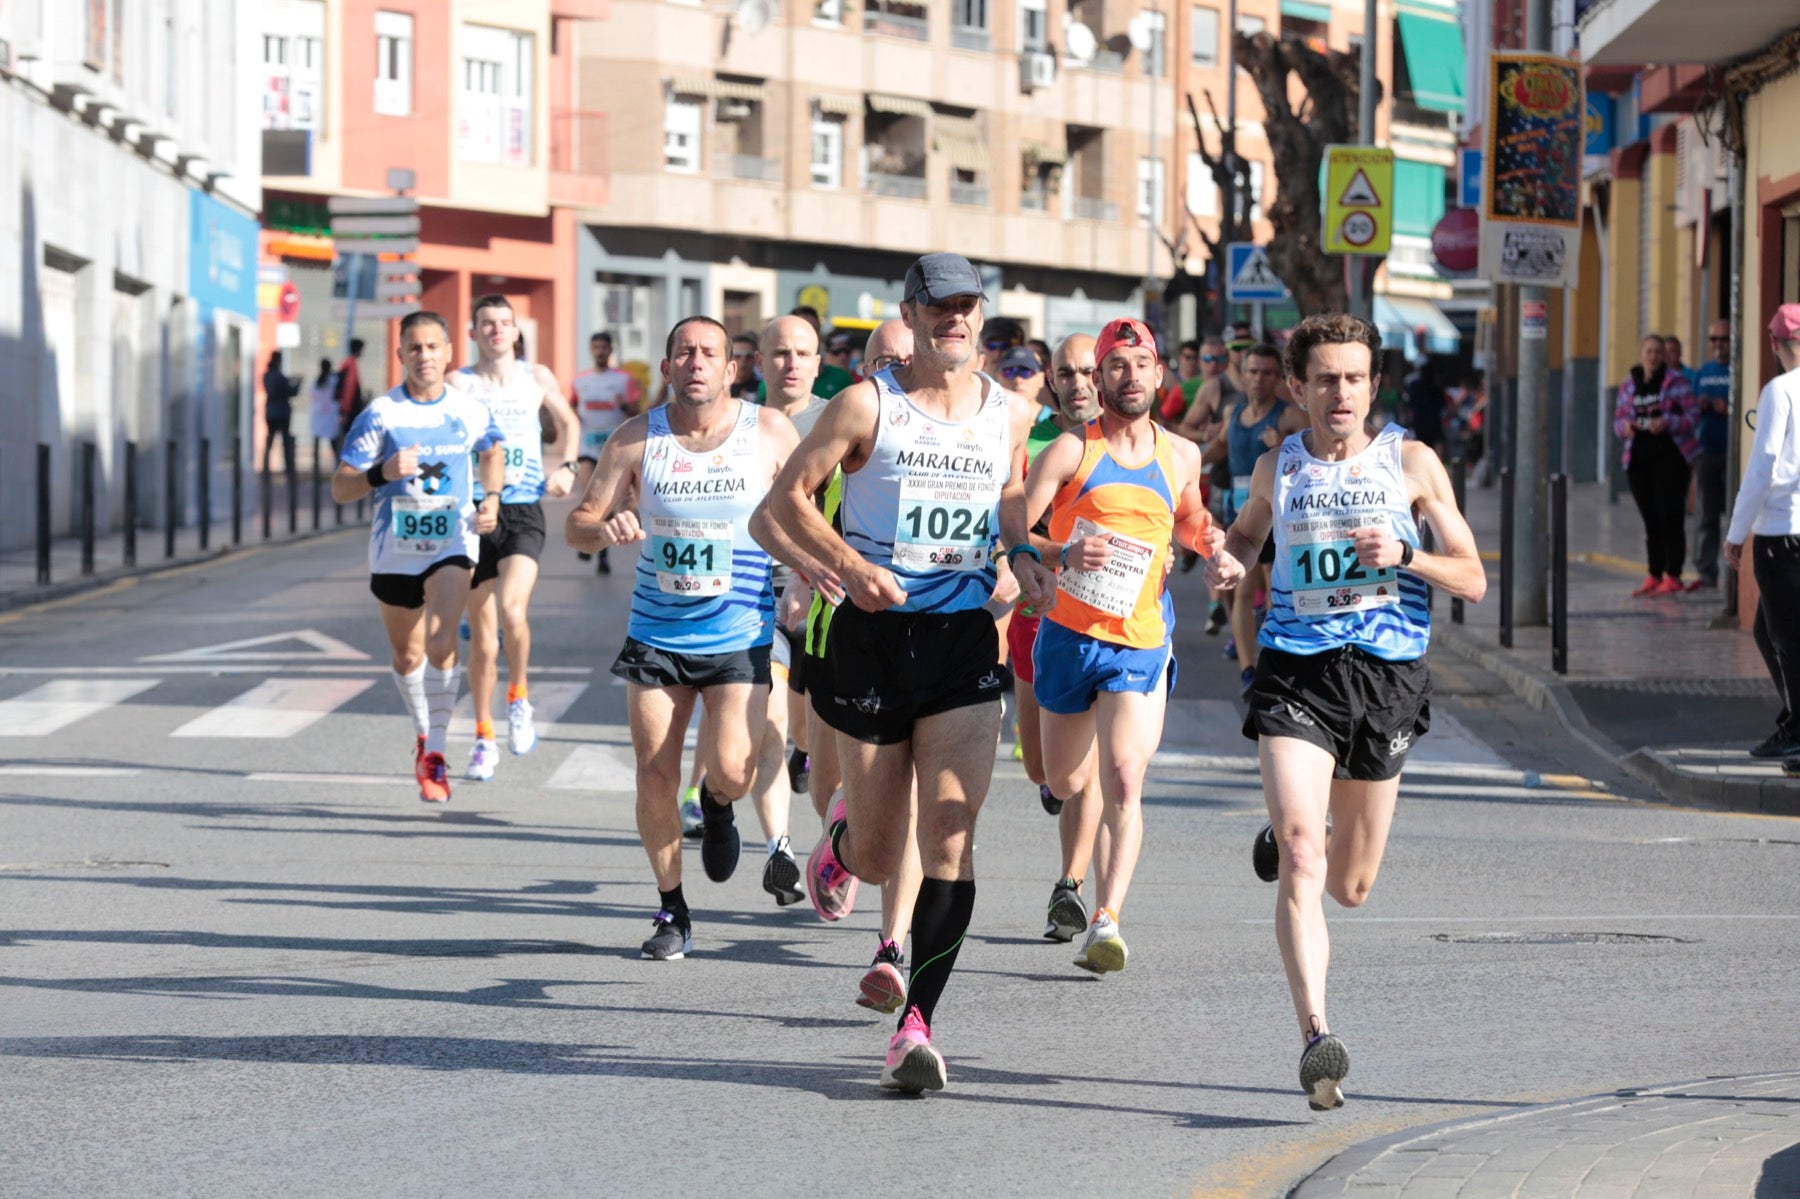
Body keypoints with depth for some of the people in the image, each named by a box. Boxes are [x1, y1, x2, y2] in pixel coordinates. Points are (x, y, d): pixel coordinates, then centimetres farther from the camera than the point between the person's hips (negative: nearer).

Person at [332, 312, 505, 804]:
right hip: (394, 548, 1)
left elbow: (492, 451, 21)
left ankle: (435, 752, -15)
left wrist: (491, 498, 4)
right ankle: (423, 735, 40)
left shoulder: (470, 410, -2)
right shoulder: (381, 413, -7)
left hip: (453, 544, -1)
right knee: (407, 656, 14)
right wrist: (382, 472, -26)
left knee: (441, 642, -22)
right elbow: (340, 488, -7)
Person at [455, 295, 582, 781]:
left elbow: (568, 422, 25)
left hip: (524, 512, 0)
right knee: (482, 636, 5)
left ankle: (519, 696, -1)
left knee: (511, 608, -25)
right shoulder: (458, 384, 1)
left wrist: (565, 467, 8)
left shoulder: (537, 377, 8)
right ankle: (484, 737, 18)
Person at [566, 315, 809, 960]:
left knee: (731, 770, -17)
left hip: (740, 635, -2)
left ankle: (717, 806, 22)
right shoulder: (635, 439, -2)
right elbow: (577, 523, 0)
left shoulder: (770, 433, -4)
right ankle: (671, 912, 20)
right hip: (656, 634, 2)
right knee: (654, 778, 1)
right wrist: (606, 528, -22)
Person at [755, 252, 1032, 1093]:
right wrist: (850, 565, -15)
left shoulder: (1008, 416, 8)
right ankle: (842, 840, 46)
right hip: (873, 635, -1)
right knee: (880, 855, 6)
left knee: (950, 830, -14)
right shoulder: (868, 406, -3)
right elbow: (787, 498, -1)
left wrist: (1010, 566, 7)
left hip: (964, 639, 2)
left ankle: (917, 1023, -13)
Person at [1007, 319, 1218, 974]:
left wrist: (1211, 543, 5)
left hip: (1140, 643, 0)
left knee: (1123, 784, -17)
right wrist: (1061, 556, -30)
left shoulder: (1182, 457, 7)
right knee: (1065, 783, 14)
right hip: (1068, 635, 0)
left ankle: (1106, 922, -22)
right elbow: (1007, 533, -11)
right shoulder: (1071, 451, -5)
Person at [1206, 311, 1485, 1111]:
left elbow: (1473, 581, 4)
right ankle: (1317, 1037, -25)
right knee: (1298, 861, -20)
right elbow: (1248, 531, 29)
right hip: (1296, 672, -1)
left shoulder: (1412, 464, 3)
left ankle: (1295, 835, 47)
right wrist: (1228, 562, 5)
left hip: (1386, 675, 1)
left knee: (1350, 888, 11)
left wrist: (1405, 557, -14)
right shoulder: (1276, 468, 8)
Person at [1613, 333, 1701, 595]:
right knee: (1650, 520, 9)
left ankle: (1672, 576, -3)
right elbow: (1618, 419, 14)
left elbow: (1691, 416, -5)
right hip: (1639, 458, 5)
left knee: (1670, 517, -8)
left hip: (1670, 456, -5)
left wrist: (1668, 423, -23)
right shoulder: (1628, 385, 12)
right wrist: (1625, 426, -9)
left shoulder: (1676, 381, -2)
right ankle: (1654, 576, 15)